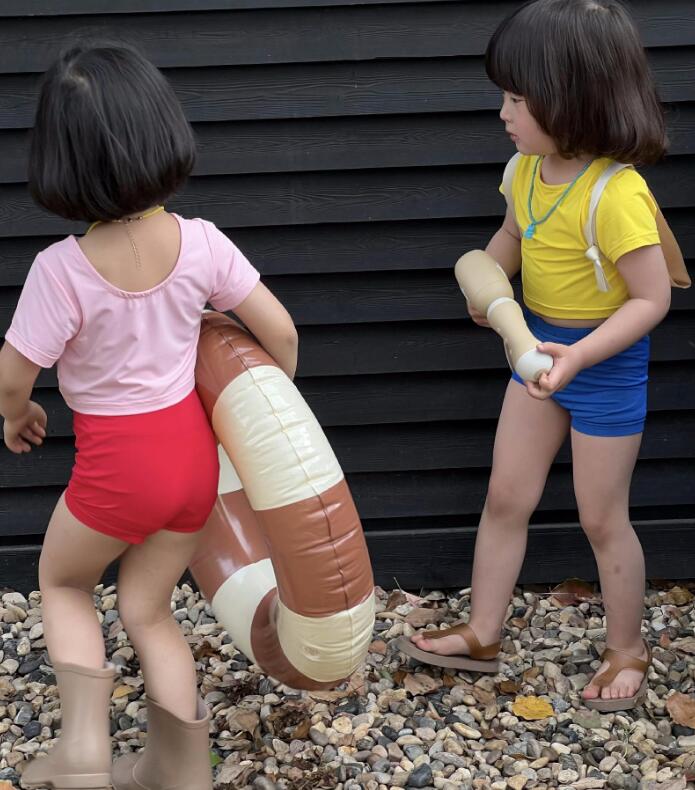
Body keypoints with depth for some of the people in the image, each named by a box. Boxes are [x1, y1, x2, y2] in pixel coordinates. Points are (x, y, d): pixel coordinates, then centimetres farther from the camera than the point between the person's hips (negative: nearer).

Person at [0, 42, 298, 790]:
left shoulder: (62, 270, -23)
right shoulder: (201, 244, -12)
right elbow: (280, 332, -3)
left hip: (116, 463, -4)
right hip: (191, 448, 4)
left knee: (61, 582, 24)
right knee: (147, 610, 22)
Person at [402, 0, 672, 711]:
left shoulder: (616, 194, -29)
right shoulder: (529, 169, -6)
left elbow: (652, 298, -24)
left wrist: (577, 358, -33)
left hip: (606, 359, -7)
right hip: (541, 345, 7)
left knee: (601, 518, 8)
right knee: (505, 498, 13)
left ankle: (626, 651, 29)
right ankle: (482, 634, 28)